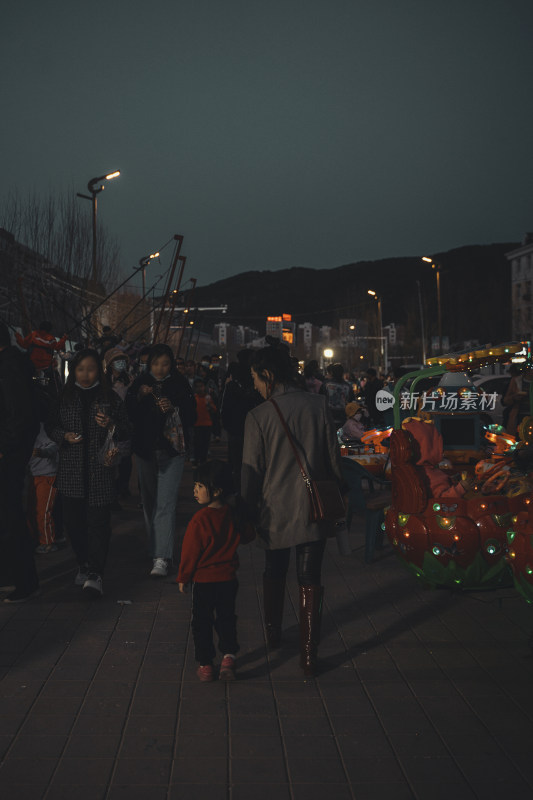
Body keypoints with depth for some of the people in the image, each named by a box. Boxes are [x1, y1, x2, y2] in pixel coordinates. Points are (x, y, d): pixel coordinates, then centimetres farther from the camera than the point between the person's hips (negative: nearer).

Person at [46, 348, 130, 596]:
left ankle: (95, 574, -7)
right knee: (73, 520, 5)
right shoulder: (64, 398, 8)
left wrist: (111, 425, -14)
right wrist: (64, 436, -4)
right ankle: (83, 565, 25)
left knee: (98, 521, -8)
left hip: (100, 470, -2)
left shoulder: (110, 398, 4)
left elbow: (126, 432, 6)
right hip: (71, 471, 2)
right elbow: (50, 426, 16)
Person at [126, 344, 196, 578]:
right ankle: (156, 548, 30)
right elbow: (128, 414, -3)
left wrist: (173, 409, -21)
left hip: (171, 450, -3)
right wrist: (139, 397, -19)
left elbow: (192, 417, -4)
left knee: (165, 504, -11)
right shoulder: (140, 383, 3)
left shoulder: (180, 385, -2)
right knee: (149, 502, 13)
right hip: (145, 451, 4)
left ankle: (162, 558, -14)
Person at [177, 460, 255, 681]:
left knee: (202, 622, 9)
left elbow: (190, 552, -12)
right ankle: (229, 655, 6)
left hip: (203, 580, -4)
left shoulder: (200, 519, -19)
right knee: (226, 619, 18)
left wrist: (183, 578, -1)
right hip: (228, 580, 4)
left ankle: (205, 665, 14)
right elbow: (248, 536, 14)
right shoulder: (232, 516, -2)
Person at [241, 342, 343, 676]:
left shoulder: (259, 415, -11)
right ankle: (309, 654, 4)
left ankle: (273, 634, 39)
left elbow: (252, 470, -6)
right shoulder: (318, 405, -5)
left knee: (275, 574, 22)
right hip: (315, 508, 1)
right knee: (310, 580, 5)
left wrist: (249, 511, 5)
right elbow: (334, 458, 1)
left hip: (276, 510, -1)